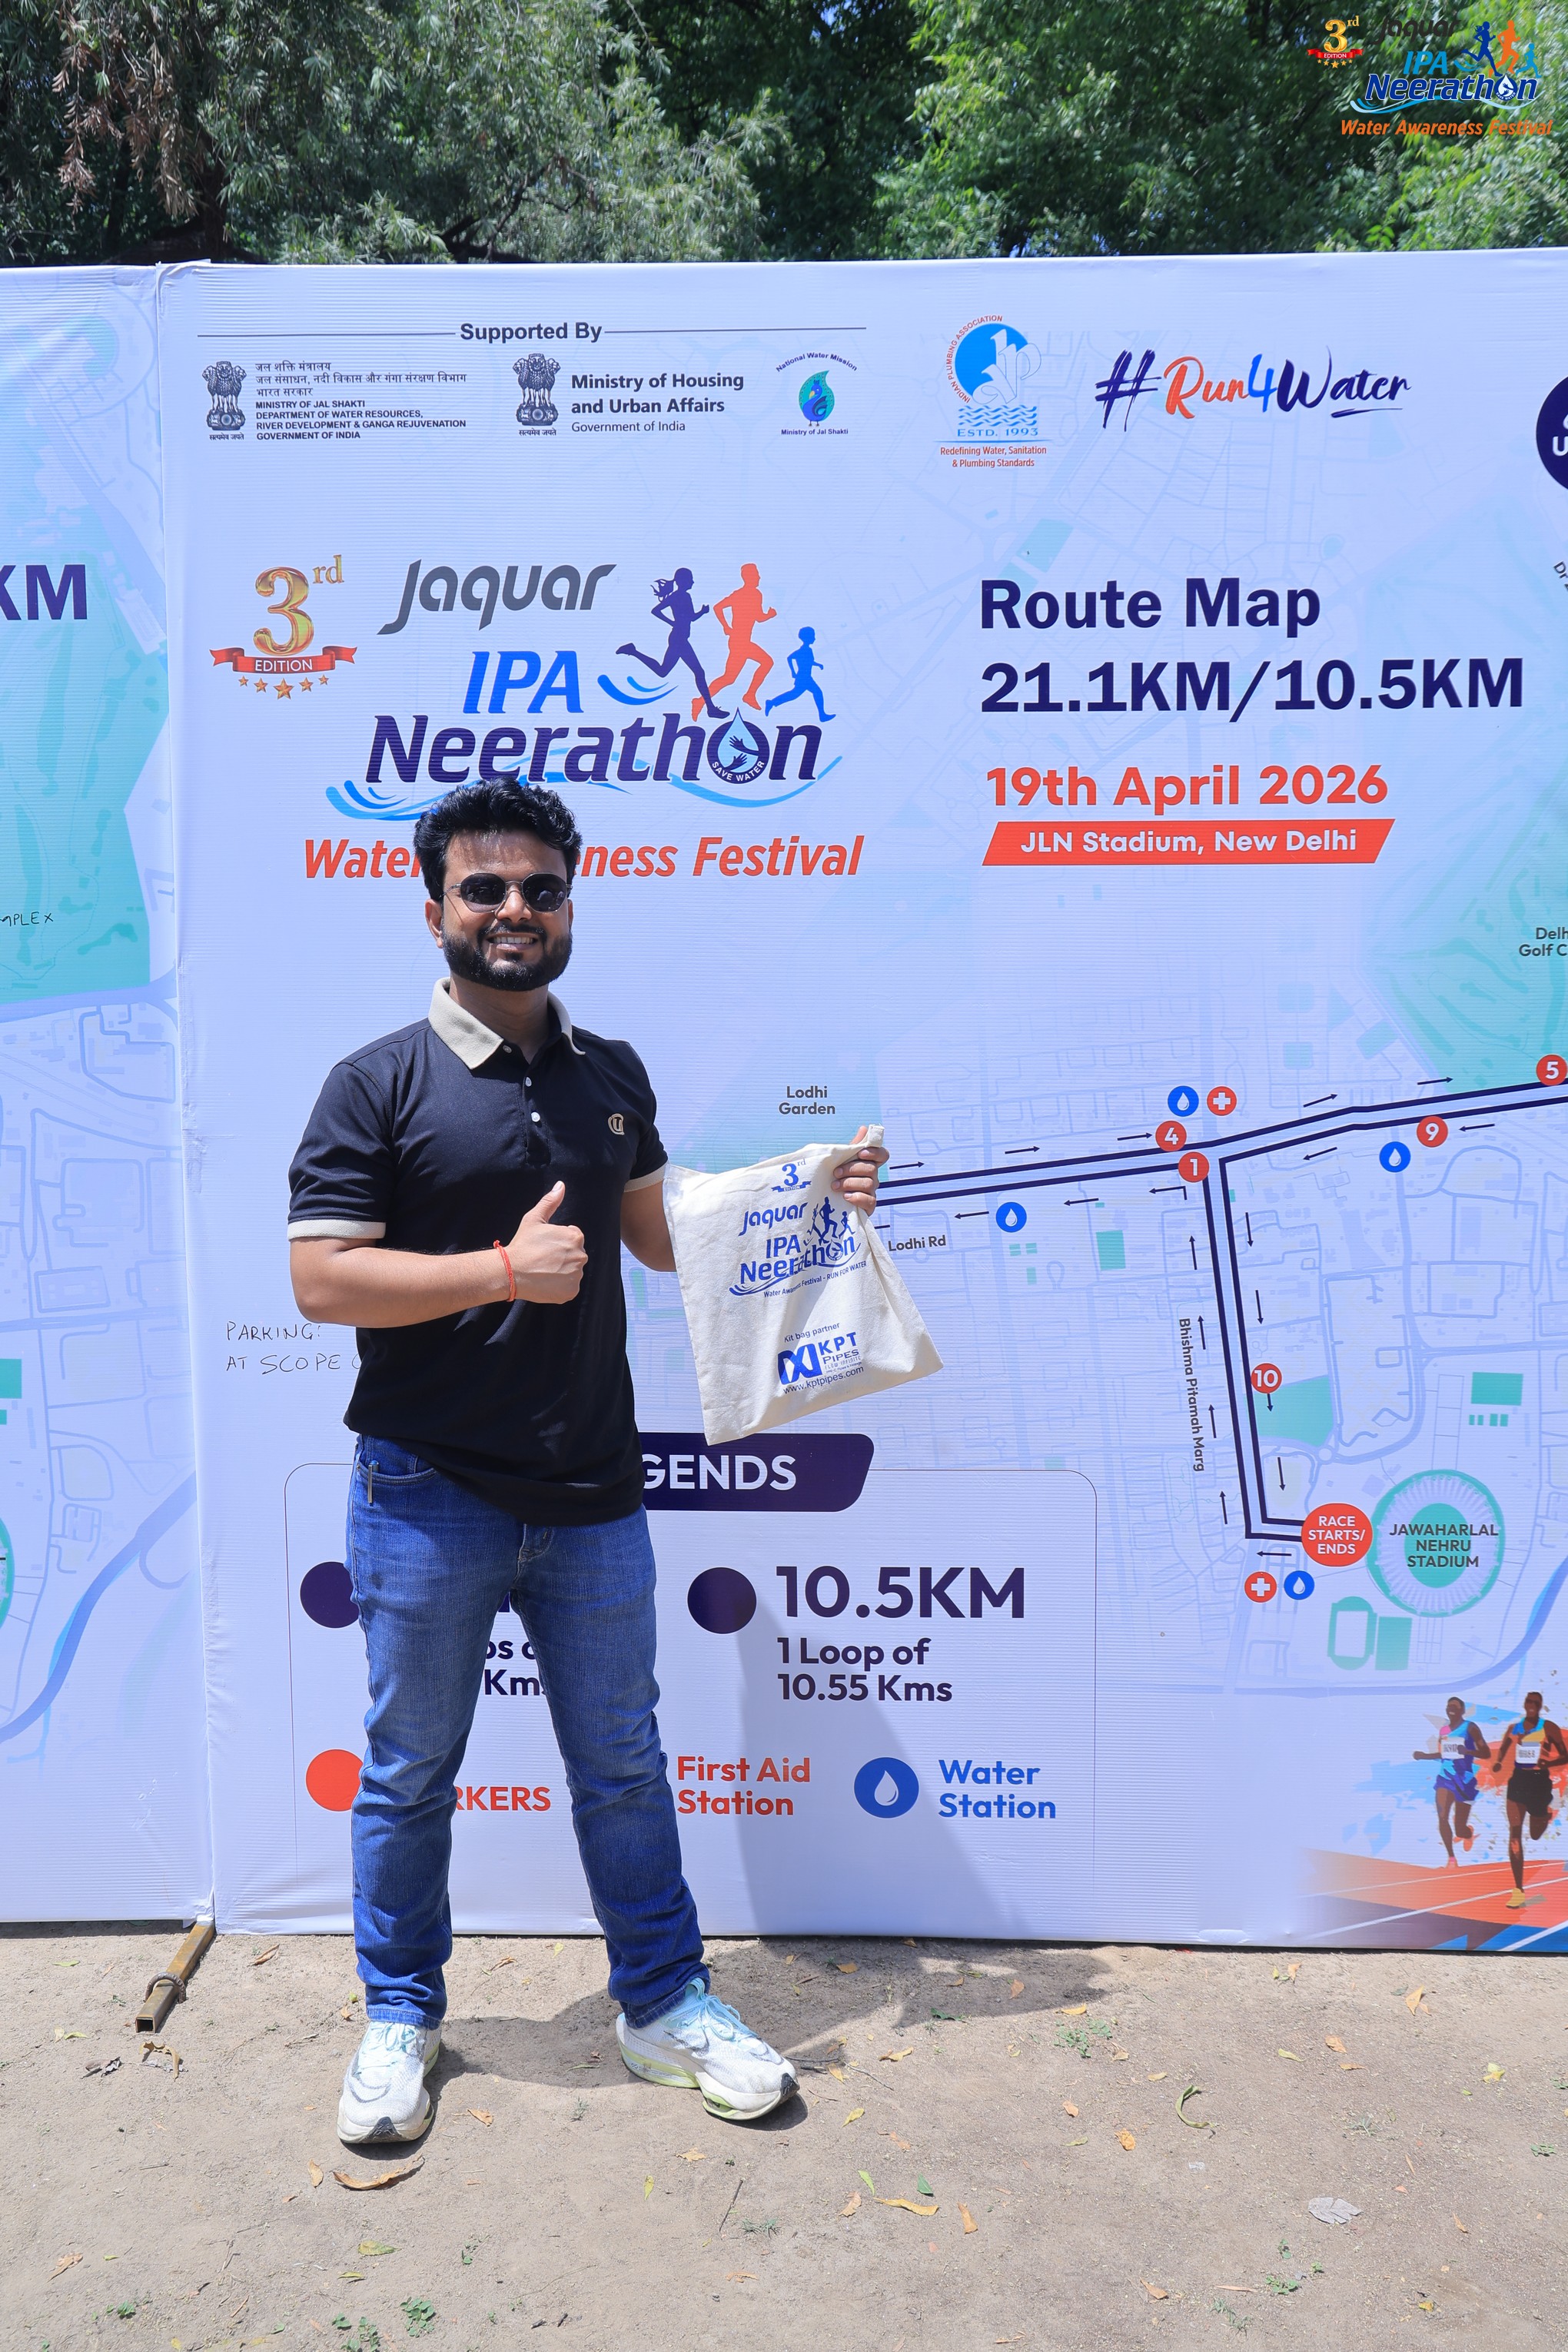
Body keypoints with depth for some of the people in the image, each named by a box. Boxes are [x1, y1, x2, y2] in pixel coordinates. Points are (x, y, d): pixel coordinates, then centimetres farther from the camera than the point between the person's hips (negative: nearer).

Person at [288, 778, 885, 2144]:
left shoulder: (612, 1077, 9)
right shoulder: (379, 1085, -7)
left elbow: (659, 1233, 18)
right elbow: (322, 1278, -13)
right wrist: (504, 1270, -21)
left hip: (591, 1492, 4)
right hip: (428, 1495, -3)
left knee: (621, 1761, 15)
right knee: (412, 1770, 12)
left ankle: (663, 2002, 33)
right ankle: (401, 2016, 34)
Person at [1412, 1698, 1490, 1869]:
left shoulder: (1470, 1728, -8)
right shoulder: (1444, 1730, 9)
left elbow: (1486, 1754, -13)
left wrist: (1467, 1751, -29)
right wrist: (1423, 1756, 8)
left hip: (1464, 1780, -4)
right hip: (1445, 1777, 4)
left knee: (1460, 1829, 1)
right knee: (1442, 1818, -16)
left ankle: (1469, 1833, 40)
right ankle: (1451, 1857, -1)